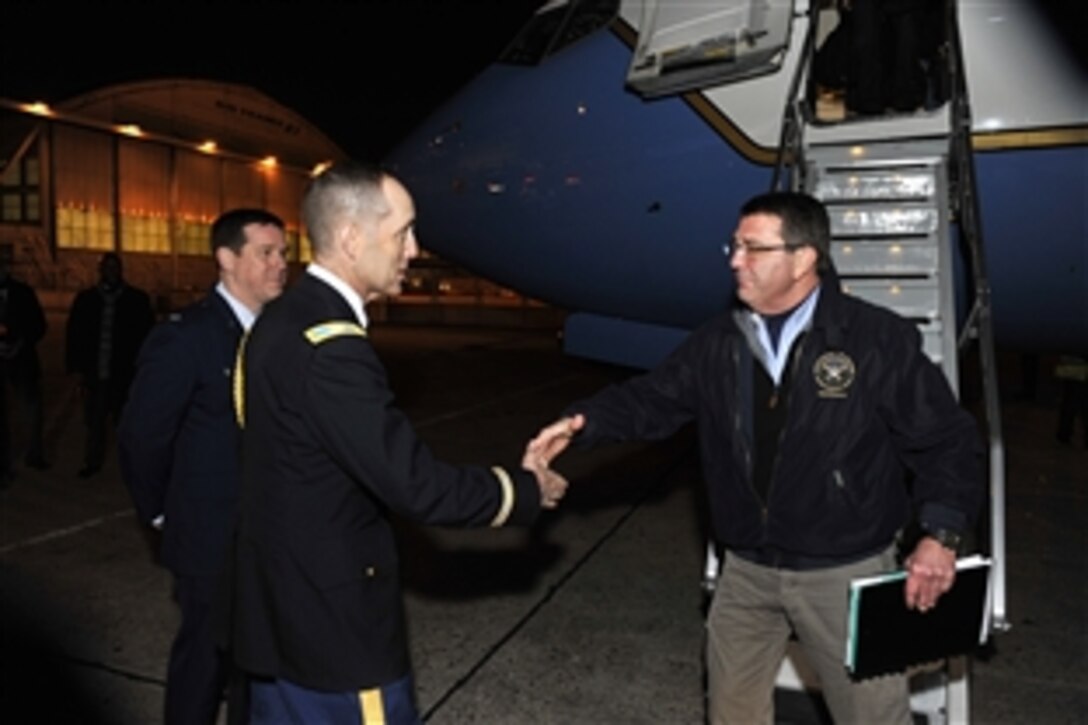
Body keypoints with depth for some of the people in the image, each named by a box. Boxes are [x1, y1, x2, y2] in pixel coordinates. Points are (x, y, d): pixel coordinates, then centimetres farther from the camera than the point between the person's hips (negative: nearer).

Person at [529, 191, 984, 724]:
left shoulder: (879, 339, -12)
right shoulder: (717, 344, -1)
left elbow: (946, 438, -8)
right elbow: (651, 399, 1)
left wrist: (941, 534, -19)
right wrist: (580, 422, -16)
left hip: (847, 573, -4)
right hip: (747, 571, 4)